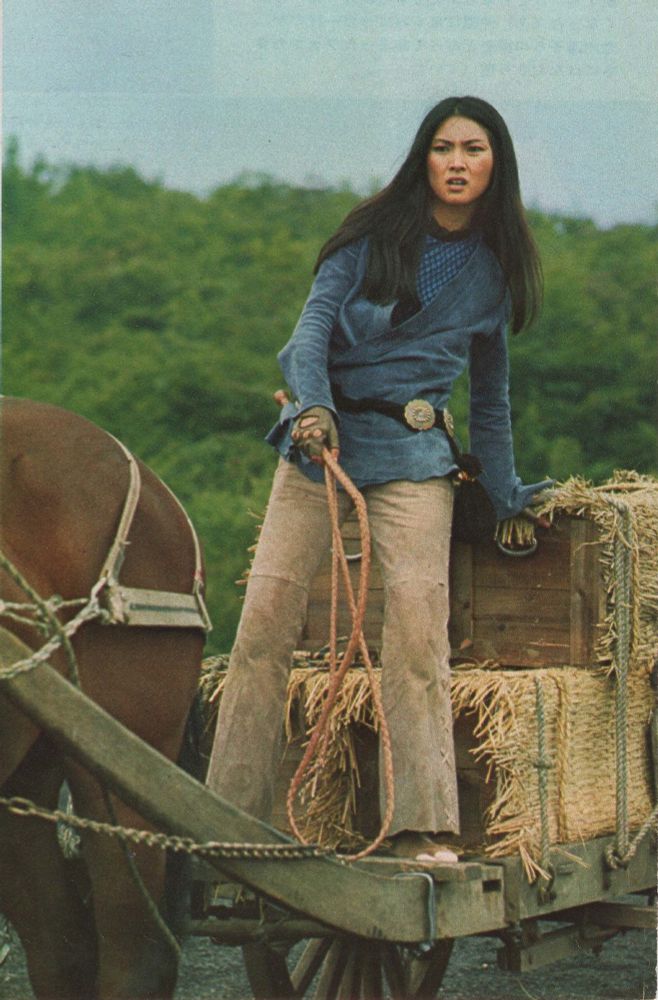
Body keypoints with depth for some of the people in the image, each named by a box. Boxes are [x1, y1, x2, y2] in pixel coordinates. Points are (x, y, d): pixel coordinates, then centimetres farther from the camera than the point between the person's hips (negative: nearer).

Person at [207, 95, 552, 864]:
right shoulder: (374, 235, 5)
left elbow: (490, 391, 22)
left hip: (411, 459, 1)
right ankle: (230, 815, 2)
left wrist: (501, 493, 22)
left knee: (417, 620, -15)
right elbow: (316, 321, -5)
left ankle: (426, 829, -15)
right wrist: (313, 404, -23)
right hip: (320, 438, 0)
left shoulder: (497, 269, 13)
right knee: (266, 619, -6)